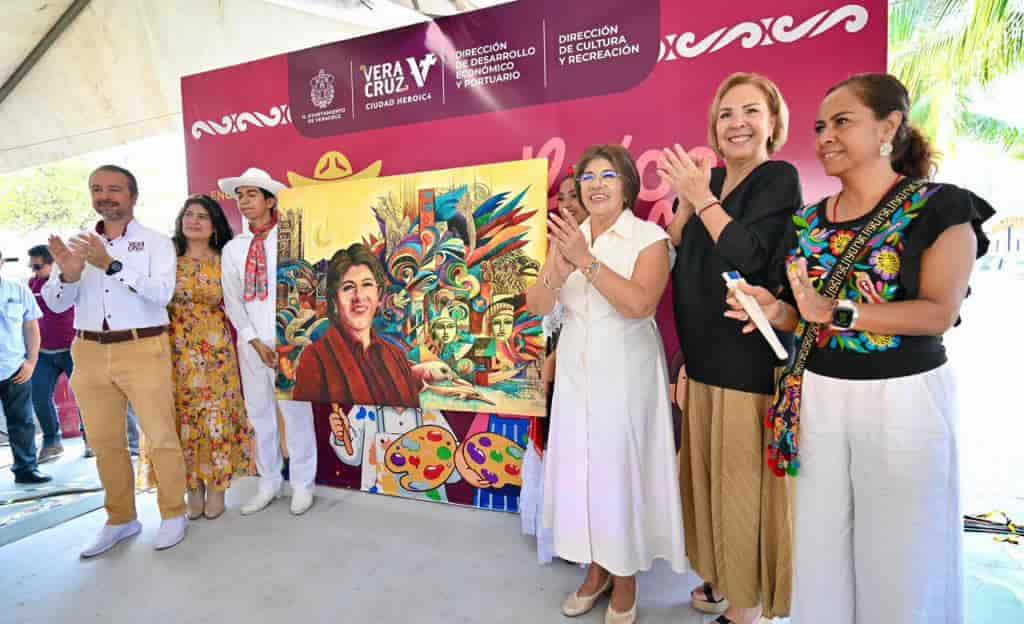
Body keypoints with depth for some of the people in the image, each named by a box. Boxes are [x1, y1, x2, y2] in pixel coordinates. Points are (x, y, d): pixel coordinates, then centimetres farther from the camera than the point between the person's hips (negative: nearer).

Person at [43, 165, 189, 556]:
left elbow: (162, 293, -15)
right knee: (104, 442, 12)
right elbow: (55, 304, 7)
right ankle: (121, 519, 27)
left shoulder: (156, 242, 0)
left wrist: (112, 265, -24)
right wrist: (67, 275, -13)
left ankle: (174, 514, 15)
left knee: (160, 437, 0)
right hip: (90, 354, 5)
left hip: (143, 351, -4)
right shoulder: (78, 244, 12)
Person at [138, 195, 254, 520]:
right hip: (176, 349, 1)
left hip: (214, 348, -1)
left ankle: (216, 484, 15)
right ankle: (193, 486, 19)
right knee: (183, 415, 5)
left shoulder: (223, 261, 3)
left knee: (216, 414, 2)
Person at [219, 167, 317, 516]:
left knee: (296, 413, 1)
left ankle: (302, 485, 15)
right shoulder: (232, 248, 10)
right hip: (250, 344, 5)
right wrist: (255, 342, -4)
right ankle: (269, 484, 25)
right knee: (259, 415, 11)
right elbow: (233, 303, 7)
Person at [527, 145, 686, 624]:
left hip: (625, 375, -4)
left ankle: (625, 580, 28)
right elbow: (536, 305, 0)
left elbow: (639, 303, -23)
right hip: (575, 372, 5)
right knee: (577, 468, 11)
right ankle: (596, 570, 32)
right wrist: (560, 272, -19)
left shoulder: (650, 238, -7)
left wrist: (587, 260, -25)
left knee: (621, 471, 5)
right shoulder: (568, 237, 6)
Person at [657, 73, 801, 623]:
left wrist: (703, 199, -15)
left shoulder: (779, 179, -8)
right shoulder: (711, 181, 11)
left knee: (743, 480, 4)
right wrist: (683, 202, -1)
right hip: (704, 355, 7)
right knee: (709, 473, 17)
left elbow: (751, 257, -23)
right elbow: (680, 263, 11)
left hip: (749, 359, -7)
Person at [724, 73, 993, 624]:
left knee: (899, 558, 9)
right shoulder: (807, 222, 8)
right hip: (817, 397, 4)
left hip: (903, 400, -4)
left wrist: (834, 312, -24)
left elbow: (939, 312, -15)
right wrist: (779, 313, -7)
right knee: (821, 548, 12)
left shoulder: (940, 207, -5)